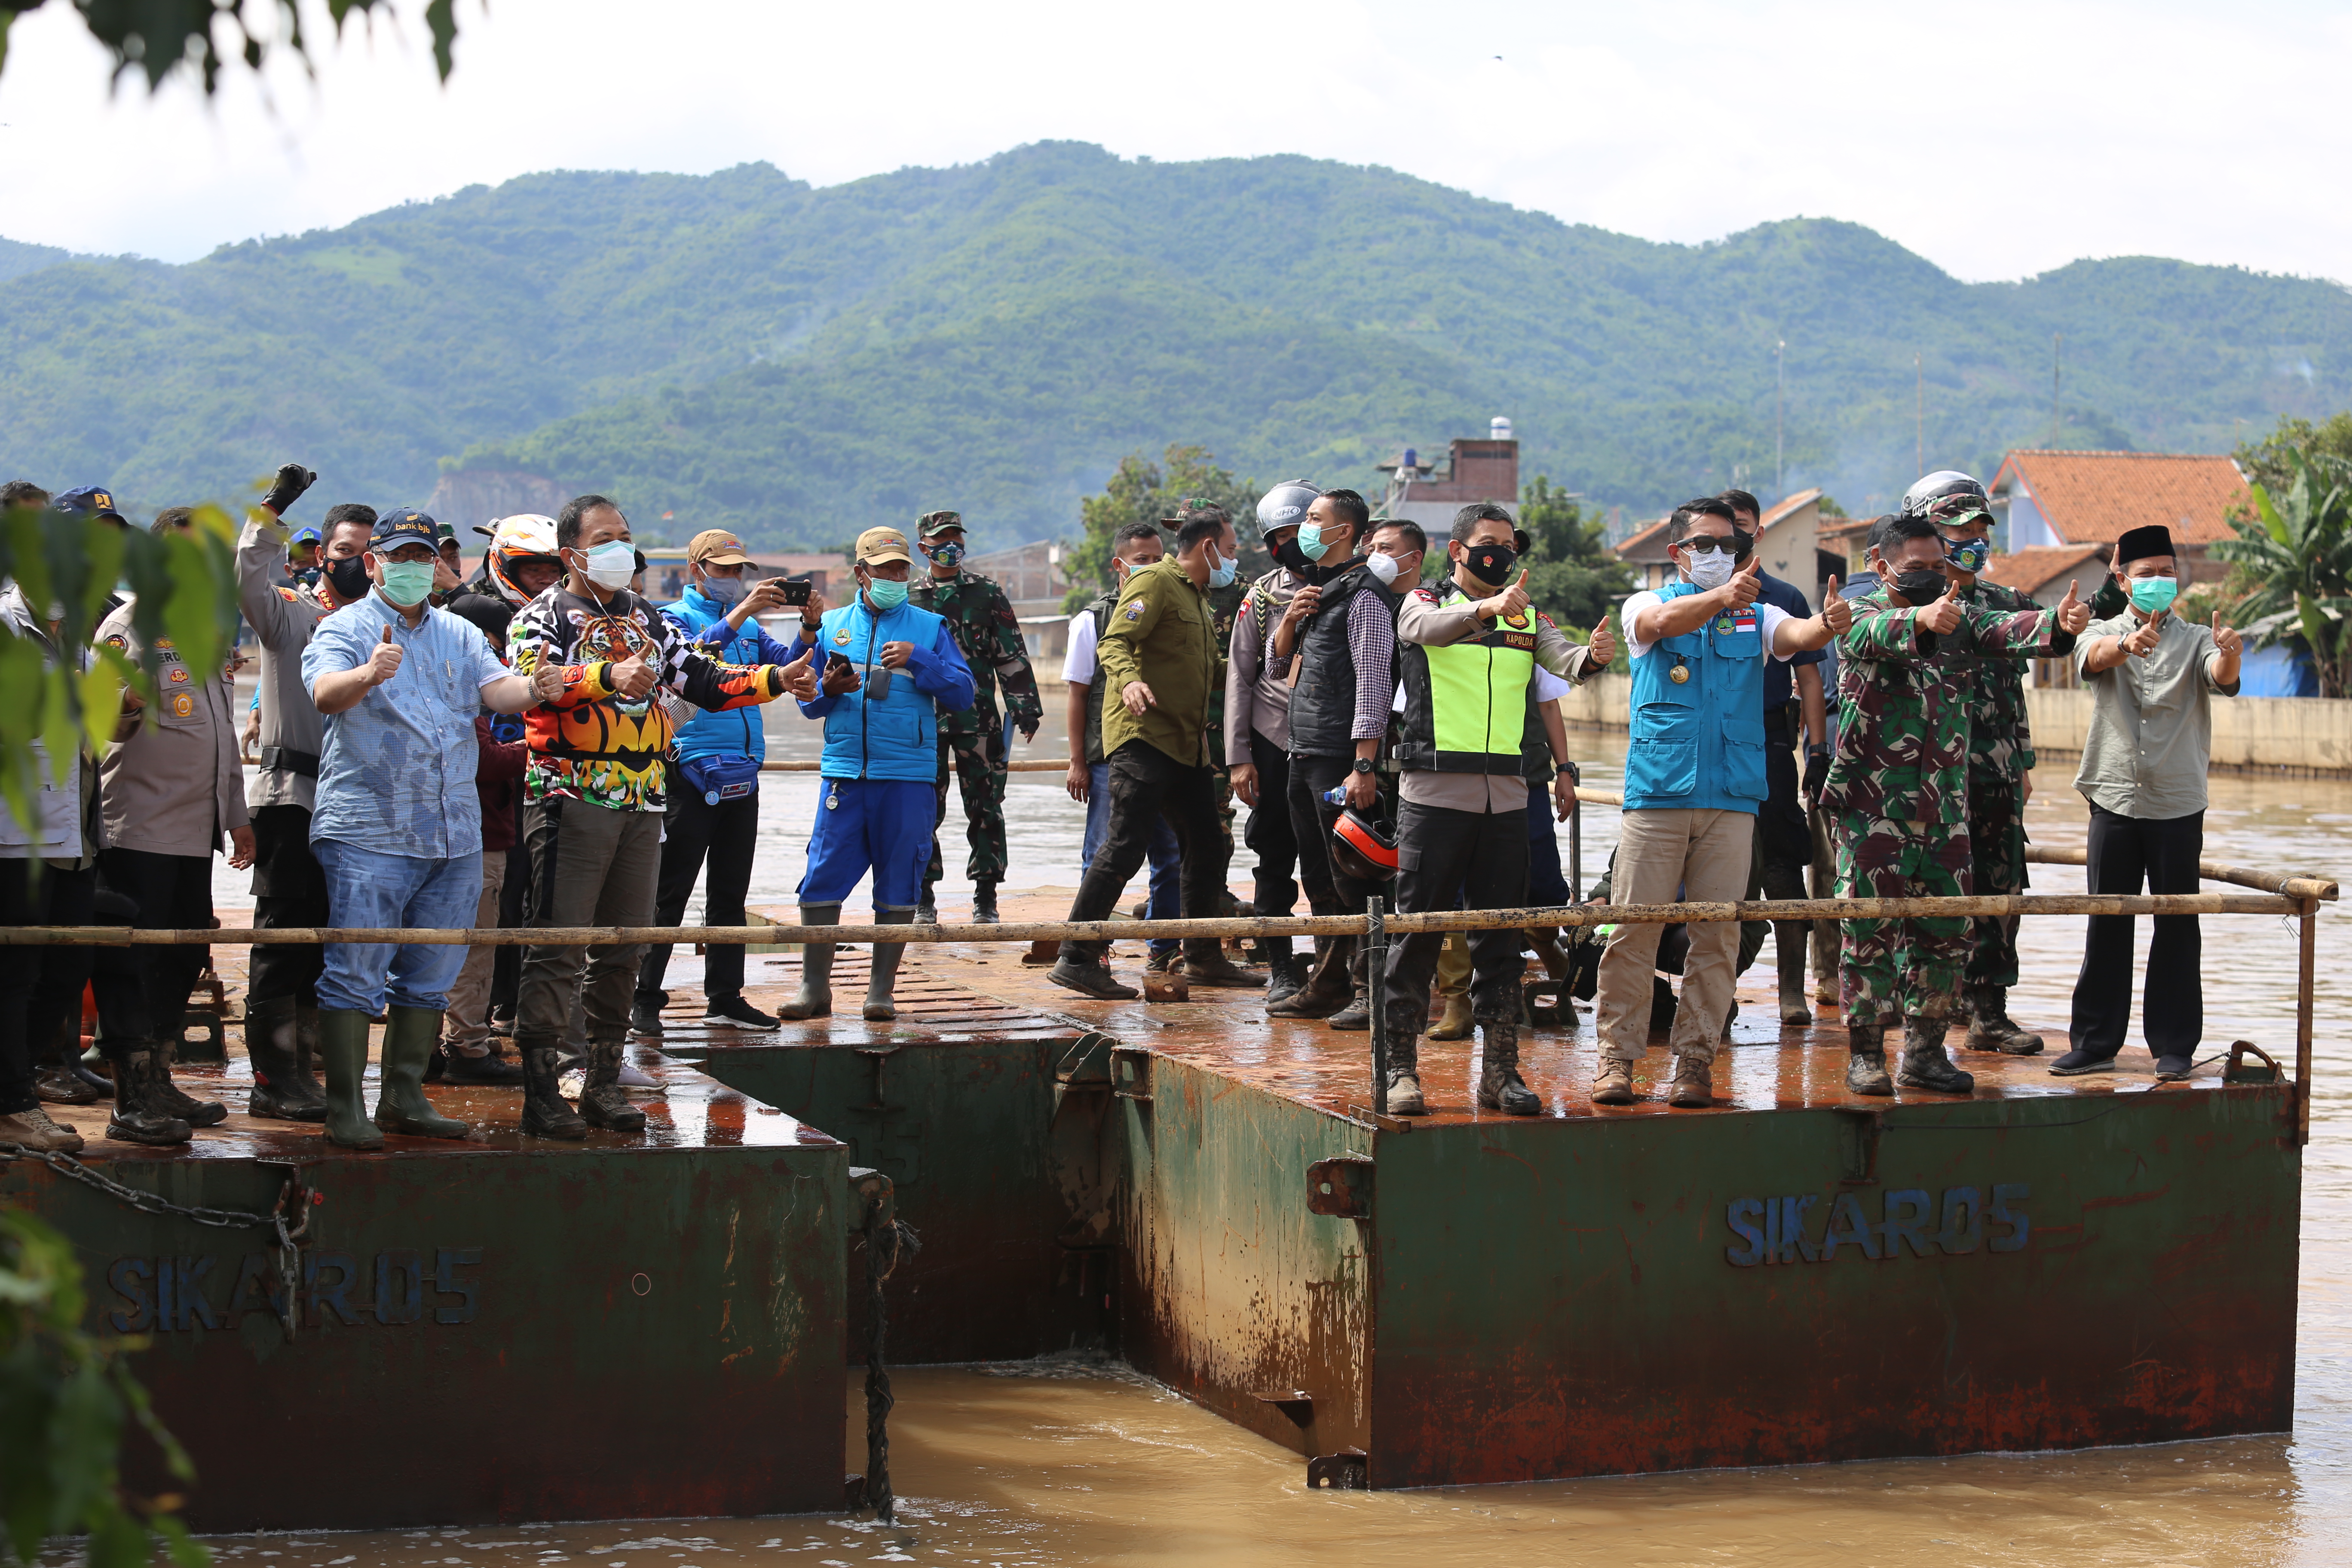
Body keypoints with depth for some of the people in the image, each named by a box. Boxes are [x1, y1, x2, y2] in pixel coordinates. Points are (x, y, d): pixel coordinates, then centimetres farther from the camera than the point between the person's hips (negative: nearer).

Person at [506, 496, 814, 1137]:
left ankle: (603, 1085, 17)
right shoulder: (542, 616, 0)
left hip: (643, 801, 6)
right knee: (558, 950, -8)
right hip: (571, 796, -6)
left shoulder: (646, 619, 19)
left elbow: (703, 679, 13)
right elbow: (535, 678, -20)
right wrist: (609, 677, -35)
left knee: (623, 951, 9)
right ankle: (540, 1091, -6)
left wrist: (777, 680, -3)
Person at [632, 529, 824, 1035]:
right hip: (691, 773, -7)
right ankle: (644, 999, -3)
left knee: (731, 893, 12)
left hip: (741, 776, 7)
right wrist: (740, 614, -27)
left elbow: (785, 666, 8)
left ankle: (725, 997, 18)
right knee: (669, 893, -5)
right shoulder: (675, 617, -2)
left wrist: (809, 628, -8)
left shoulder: (748, 627, 16)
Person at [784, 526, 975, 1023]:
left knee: (898, 886, 1)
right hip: (844, 771, 1)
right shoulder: (832, 626, 13)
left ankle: (882, 990, 9)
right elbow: (806, 700, 14)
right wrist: (828, 691, -8)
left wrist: (918, 660, -13)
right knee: (822, 878, -3)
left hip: (908, 776, -1)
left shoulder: (930, 628, 8)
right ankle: (815, 987, 5)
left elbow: (961, 693, -1)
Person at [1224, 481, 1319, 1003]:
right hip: (1274, 740, 1)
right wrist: (1239, 758, 0)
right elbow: (1239, 678, 7)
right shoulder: (1263, 596, 6)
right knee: (1275, 861, 3)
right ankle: (1282, 970, 12)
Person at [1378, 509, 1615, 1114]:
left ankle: (1500, 1070, 10)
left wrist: (1592, 656, -27)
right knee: (1417, 929, -3)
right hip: (1435, 790, -4)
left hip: (1506, 793, 4)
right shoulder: (1426, 602, 3)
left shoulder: (1527, 618, 14)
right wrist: (1487, 607, -39)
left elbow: (1563, 661, -2)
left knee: (1501, 937, 5)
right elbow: (1427, 627, -20)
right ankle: (1400, 1068, 1)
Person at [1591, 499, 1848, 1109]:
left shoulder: (1756, 617, 13)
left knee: (1717, 935, 1)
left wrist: (1827, 624, -33)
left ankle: (1694, 1059, 7)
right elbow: (1665, 621, -17)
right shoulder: (1648, 606, 7)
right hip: (1657, 792, -2)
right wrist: (1722, 596, -37)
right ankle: (1617, 1057, 5)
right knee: (1634, 931, -3)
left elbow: (1796, 634, -8)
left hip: (1731, 798, 2)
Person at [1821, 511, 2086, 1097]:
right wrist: (1921, 619, -51)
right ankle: (1865, 1054, 7)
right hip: (1873, 806, -5)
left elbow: (2007, 630, -10)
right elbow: (1876, 632, -28)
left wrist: (2059, 624, -32)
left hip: (1945, 807, 5)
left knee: (1945, 931, 6)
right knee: (1870, 932, -2)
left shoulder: (1962, 616, 9)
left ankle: (1924, 1052, 16)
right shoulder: (1862, 613, -4)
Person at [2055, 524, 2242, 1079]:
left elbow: (2220, 679, -15)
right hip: (2115, 802, 0)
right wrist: (2129, 644, -42)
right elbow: (2095, 656, -18)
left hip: (2178, 805, 0)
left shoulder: (2195, 640, 6)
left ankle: (2174, 1045, 8)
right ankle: (2095, 1043, 11)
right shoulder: (2104, 634, 6)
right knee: (2106, 928, 4)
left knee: (2178, 929, 2)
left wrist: (2229, 655, -40)